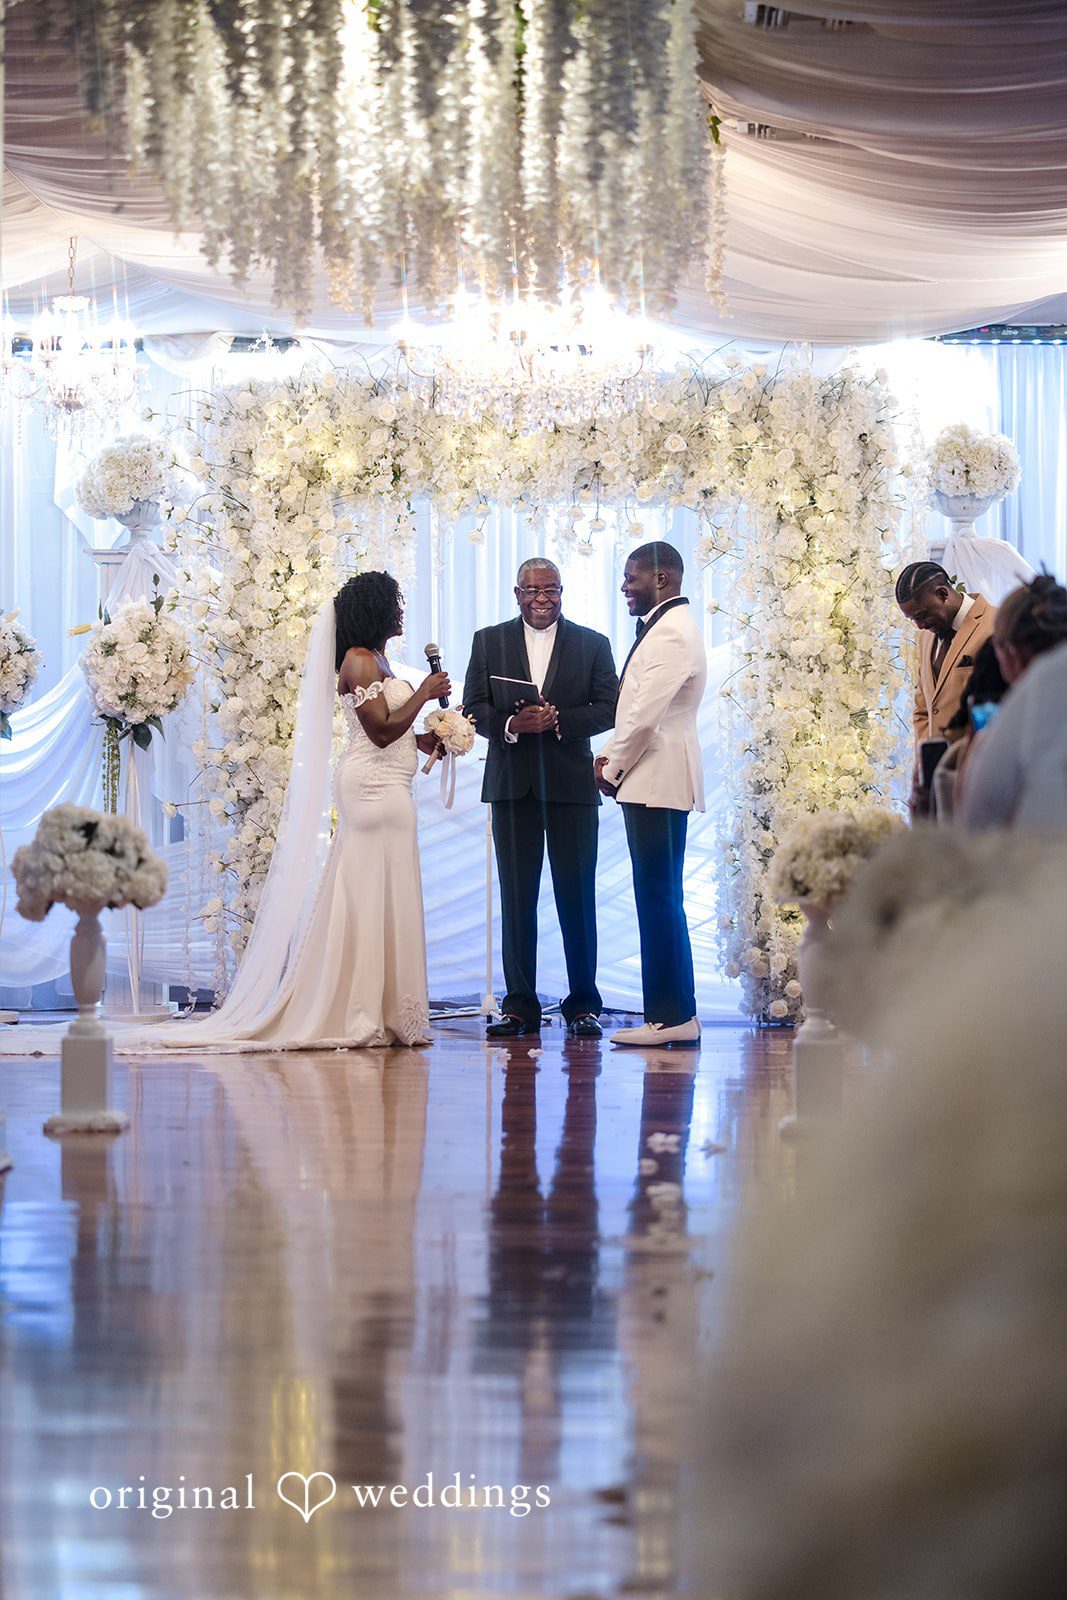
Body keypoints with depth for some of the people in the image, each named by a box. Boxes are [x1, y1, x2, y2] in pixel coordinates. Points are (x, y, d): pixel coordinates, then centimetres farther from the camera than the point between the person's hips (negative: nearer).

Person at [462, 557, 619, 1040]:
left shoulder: (592, 644, 9)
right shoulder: (488, 642, 11)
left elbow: (609, 708, 1)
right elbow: (474, 708, 4)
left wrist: (559, 720, -14)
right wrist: (511, 724, -16)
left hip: (572, 783, -1)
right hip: (512, 784, 1)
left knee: (576, 894, -1)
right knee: (516, 896, 2)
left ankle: (582, 1005, 4)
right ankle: (519, 1006, 4)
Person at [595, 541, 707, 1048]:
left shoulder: (671, 633, -14)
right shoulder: (664, 627, 20)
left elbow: (646, 715, -20)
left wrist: (613, 769, -8)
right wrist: (610, 757, 12)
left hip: (658, 781, -11)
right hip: (653, 782, 11)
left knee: (658, 898, -9)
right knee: (661, 899, 11)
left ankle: (670, 1016, -7)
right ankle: (677, 1013, 13)